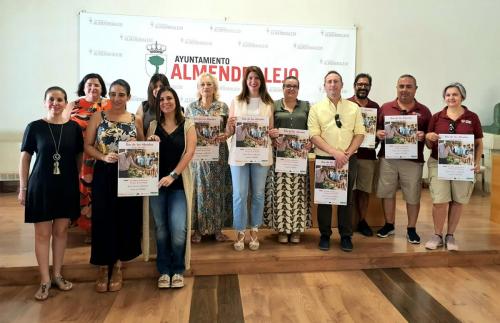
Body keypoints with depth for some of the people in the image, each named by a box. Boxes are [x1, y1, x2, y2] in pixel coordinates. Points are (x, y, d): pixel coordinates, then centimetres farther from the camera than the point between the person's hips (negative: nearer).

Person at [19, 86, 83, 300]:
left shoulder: (73, 127, 1)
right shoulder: (34, 127, -3)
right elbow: (25, 158, 0)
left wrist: (78, 182, 4)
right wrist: (23, 188, -2)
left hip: (67, 186, 2)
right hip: (40, 186, -1)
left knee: (61, 231, 11)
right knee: (42, 233, 4)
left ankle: (57, 275, 26)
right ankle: (45, 280, 16)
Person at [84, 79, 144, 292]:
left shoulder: (135, 120, 7)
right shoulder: (98, 117, 4)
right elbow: (87, 145, 0)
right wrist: (104, 157, -17)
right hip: (104, 176, -1)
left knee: (126, 220, 6)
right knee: (103, 219, 2)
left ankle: (117, 266, 24)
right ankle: (103, 267, 19)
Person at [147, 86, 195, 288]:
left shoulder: (187, 126, 3)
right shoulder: (153, 126, 10)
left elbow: (189, 152, -8)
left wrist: (172, 175, -17)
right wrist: (150, 143, -10)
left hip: (179, 183, -2)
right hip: (156, 182, 3)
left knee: (178, 229, -10)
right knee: (161, 229, 7)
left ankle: (178, 270, 11)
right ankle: (164, 271, 21)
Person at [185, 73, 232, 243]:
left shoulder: (222, 107, 5)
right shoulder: (191, 107, 7)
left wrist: (224, 136, -15)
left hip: (218, 154, 0)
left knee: (218, 189, 5)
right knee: (198, 189, 2)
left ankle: (218, 227, 17)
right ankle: (198, 228, 14)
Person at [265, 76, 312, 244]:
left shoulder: (306, 106, 13)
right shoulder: (274, 105, 8)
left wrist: (311, 142, -9)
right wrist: (271, 135, -17)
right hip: (280, 155, -1)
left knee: (298, 191, 3)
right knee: (281, 191, -1)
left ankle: (296, 228, 13)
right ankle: (281, 227, 9)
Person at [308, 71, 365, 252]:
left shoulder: (354, 108, 8)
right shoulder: (316, 108, 2)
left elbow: (360, 133, 4)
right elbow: (314, 136, -7)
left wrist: (347, 154, -11)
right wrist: (335, 153, -16)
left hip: (348, 160, 2)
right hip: (324, 159, -1)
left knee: (346, 198, 8)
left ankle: (346, 236, 21)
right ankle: (325, 235, 20)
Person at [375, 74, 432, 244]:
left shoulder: (423, 111, 6)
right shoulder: (385, 108, 7)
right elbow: (376, 128, 10)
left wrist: (424, 136, -14)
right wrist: (378, 133, -12)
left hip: (413, 160, -1)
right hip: (387, 158, 1)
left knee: (412, 196, 5)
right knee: (387, 192, 8)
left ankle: (411, 229, 21)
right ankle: (389, 225, 26)